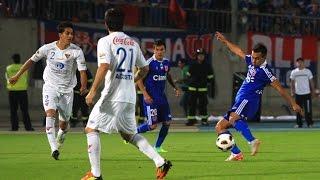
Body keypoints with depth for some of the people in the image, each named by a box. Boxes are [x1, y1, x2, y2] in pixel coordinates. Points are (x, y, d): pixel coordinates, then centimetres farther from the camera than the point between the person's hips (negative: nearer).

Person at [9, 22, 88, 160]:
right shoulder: (48, 48, -7)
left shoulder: (76, 51, -10)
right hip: (50, 87, -1)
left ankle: (60, 137, 45)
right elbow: (32, 60, 7)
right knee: (50, 113, -25)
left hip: (67, 90, 1)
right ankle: (54, 148, -33)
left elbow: (82, 70, -15)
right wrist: (17, 75, 11)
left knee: (64, 123, 8)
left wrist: (83, 86, -34)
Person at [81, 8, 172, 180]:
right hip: (130, 97, 7)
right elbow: (144, 68, 22)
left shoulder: (105, 41, -5)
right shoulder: (133, 43, 14)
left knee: (91, 129, 4)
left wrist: (92, 91, -17)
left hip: (113, 95, -7)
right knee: (129, 134, 19)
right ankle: (160, 162, 5)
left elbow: (104, 67, -19)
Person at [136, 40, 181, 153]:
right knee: (152, 125, -10)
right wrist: (145, 94, -20)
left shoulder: (166, 62, 6)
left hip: (162, 96, 7)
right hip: (151, 97, -7)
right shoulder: (149, 63, -14)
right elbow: (139, 79, -12)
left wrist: (175, 87, 13)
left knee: (167, 122, 2)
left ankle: (158, 146, 14)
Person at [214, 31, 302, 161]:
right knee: (219, 127, 3)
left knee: (233, 118, -38)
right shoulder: (251, 62, 11)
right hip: (240, 101, 9)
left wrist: (293, 104, -13)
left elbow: (279, 89, -12)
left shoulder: (265, 71, -12)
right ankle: (236, 154, -5)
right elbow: (239, 52, 30)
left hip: (248, 102, -9)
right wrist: (225, 41, 39)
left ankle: (253, 141, -50)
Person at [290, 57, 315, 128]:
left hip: (307, 93, -2)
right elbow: (292, 82, 9)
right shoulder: (294, 72, 4)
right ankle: (299, 124, 13)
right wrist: (292, 91, 3)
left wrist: (313, 91, 3)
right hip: (298, 93, 2)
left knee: (308, 109, -3)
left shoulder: (308, 71, 1)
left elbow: (311, 82, 6)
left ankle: (310, 123, 5)